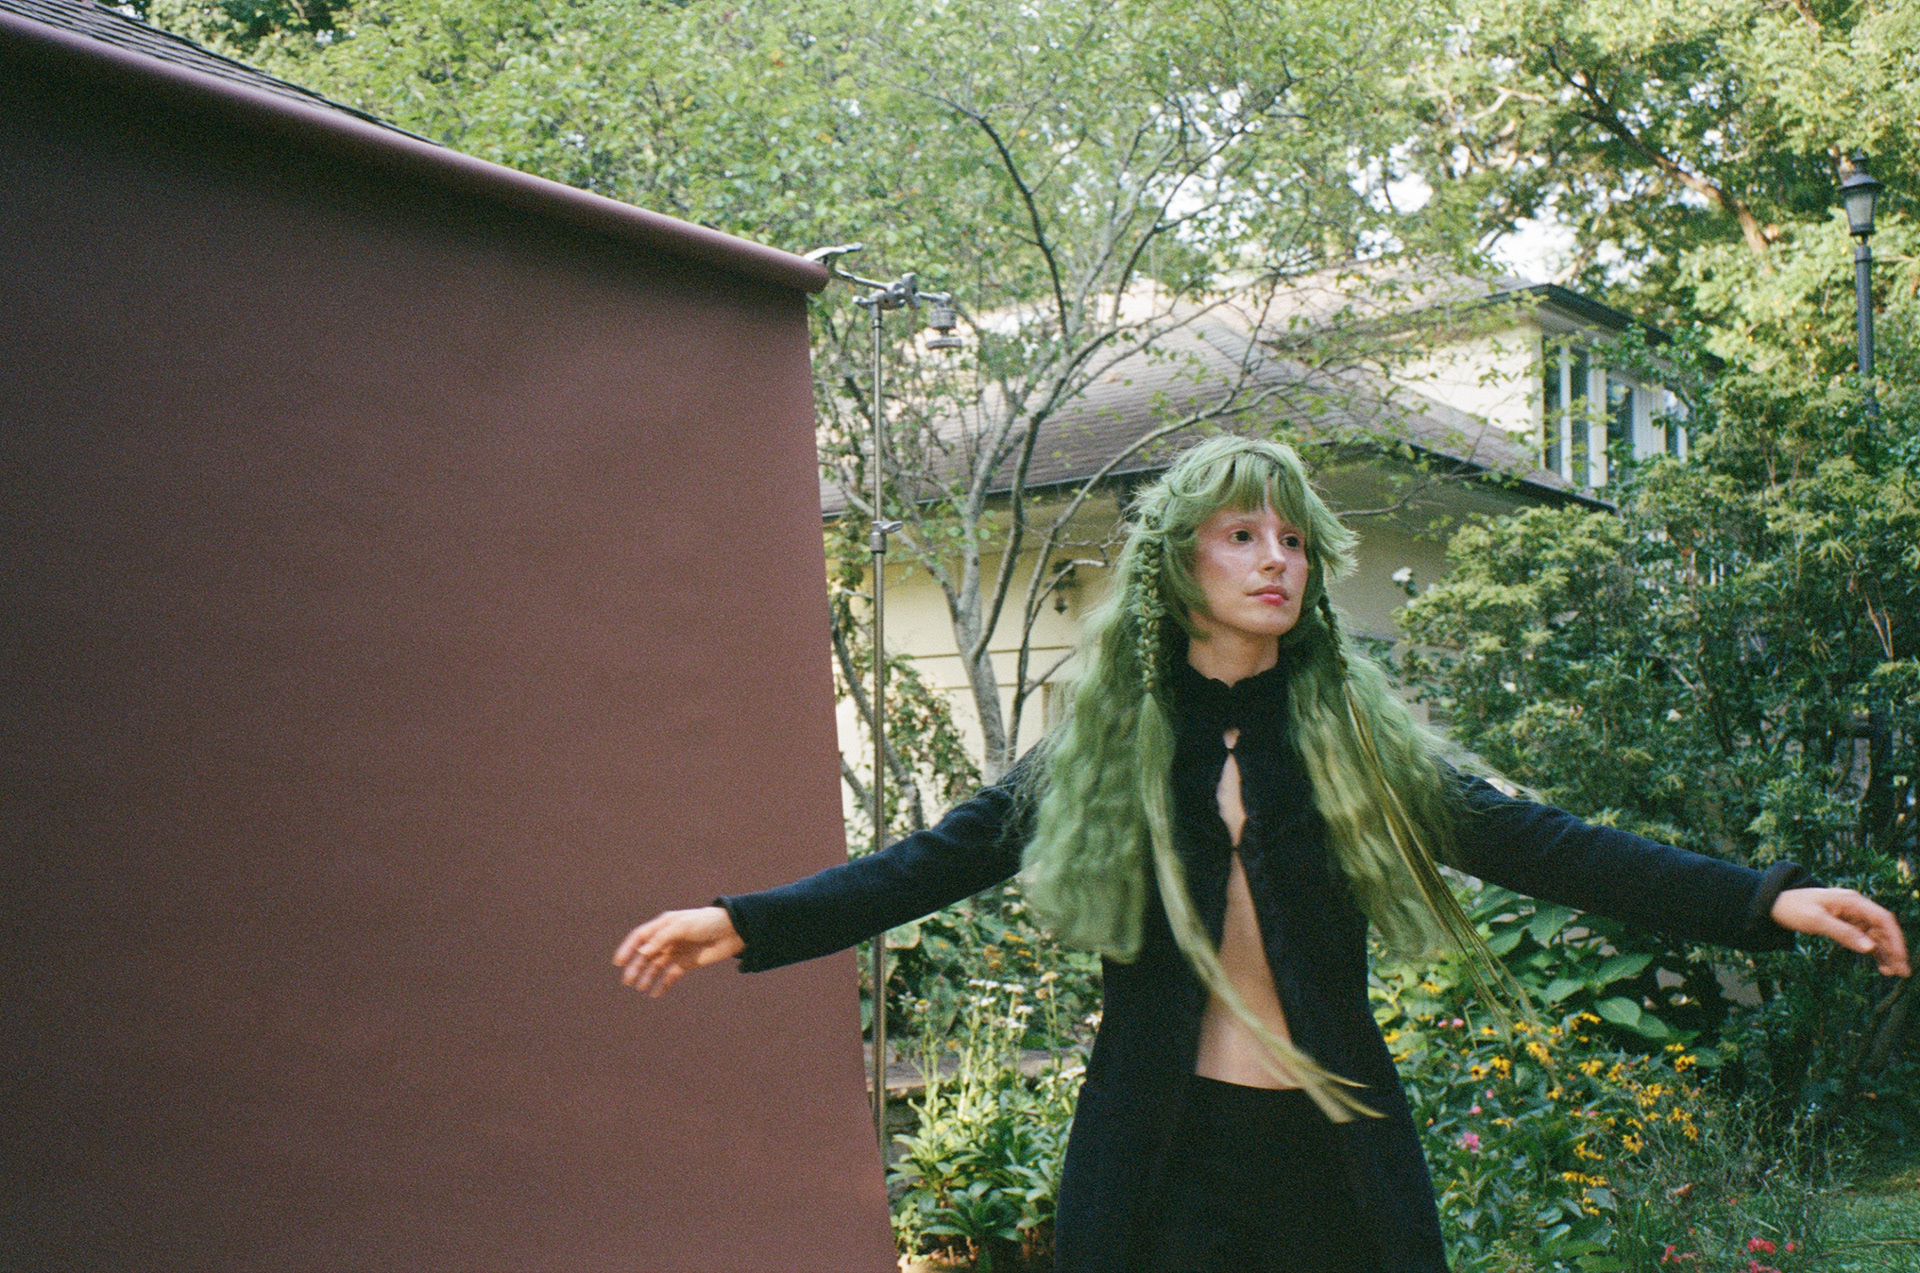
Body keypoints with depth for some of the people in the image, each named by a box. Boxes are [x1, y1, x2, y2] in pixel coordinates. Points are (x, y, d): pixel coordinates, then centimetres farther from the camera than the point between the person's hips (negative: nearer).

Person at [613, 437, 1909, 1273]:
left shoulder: (1359, 740, 1)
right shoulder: (1101, 750, 0)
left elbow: (1542, 845, -5)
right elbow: (928, 863, -4)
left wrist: (1766, 900, -15)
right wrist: (747, 922, -15)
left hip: (1338, 1151, 1)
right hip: (1160, 1150, -1)